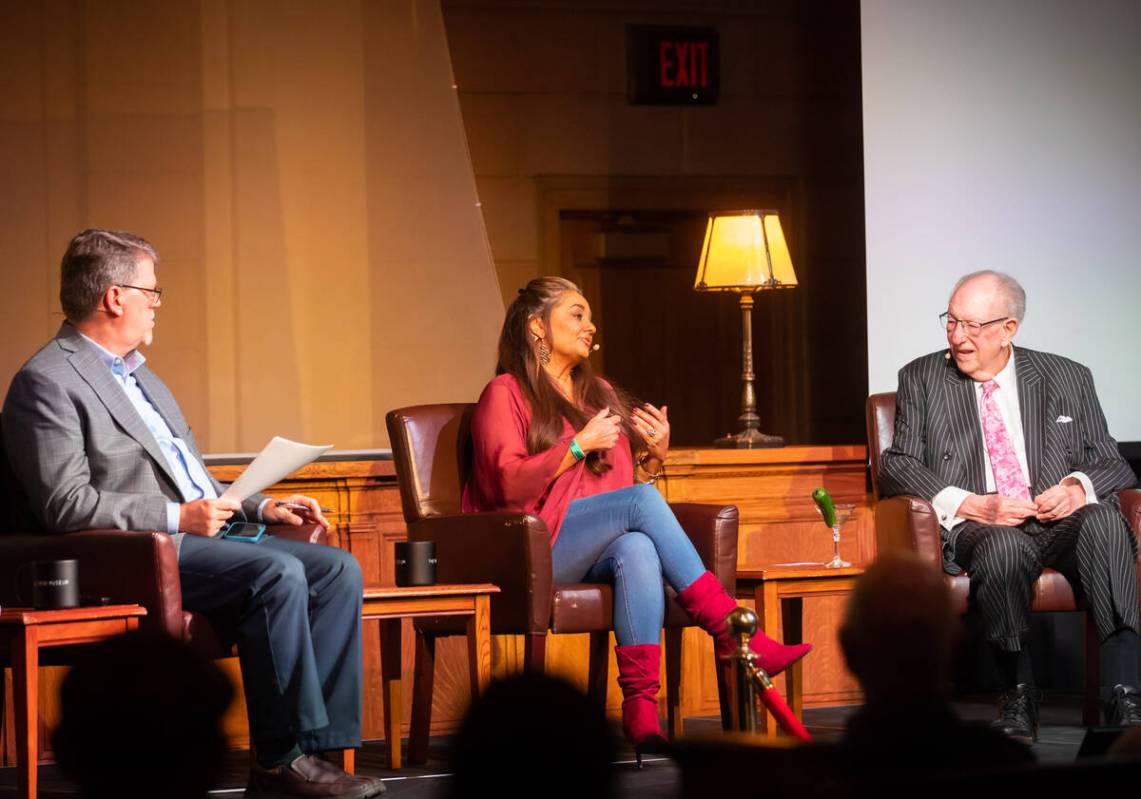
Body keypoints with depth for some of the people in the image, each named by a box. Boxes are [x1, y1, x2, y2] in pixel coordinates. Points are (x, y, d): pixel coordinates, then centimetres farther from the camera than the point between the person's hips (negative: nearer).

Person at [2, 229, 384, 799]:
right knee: (277, 575, -29)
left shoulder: (137, 374, 24)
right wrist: (176, 517, -20)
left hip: (199, 534, 10)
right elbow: (67, 504, -16)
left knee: (337, 570, -8)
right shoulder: (46, 383, -7)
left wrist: (261, 506, 13)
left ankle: (313, 748, -15)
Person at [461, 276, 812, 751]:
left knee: (639, 549, -34)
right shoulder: (506, 394, 5)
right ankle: (728, 630, -31)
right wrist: (581, 445, -11)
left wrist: (656, 454, 7)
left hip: (599, 552, 5)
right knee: (641, 500, -30)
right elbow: (509, 483, -10)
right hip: (536, 549, -5)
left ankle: (642, 704, -48)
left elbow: (633, 478, 27)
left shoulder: (600, 393, 26)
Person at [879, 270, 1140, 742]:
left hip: (1060, 521, 1)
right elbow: (897, 465, 5)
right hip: (976, 528, -1)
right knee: (1003, 546, -38)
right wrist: (969, 505, -12)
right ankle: (1018, 698, -21)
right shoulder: (921, 379, 13)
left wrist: (1079, 488, -12)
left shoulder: (1068, 379, 15)